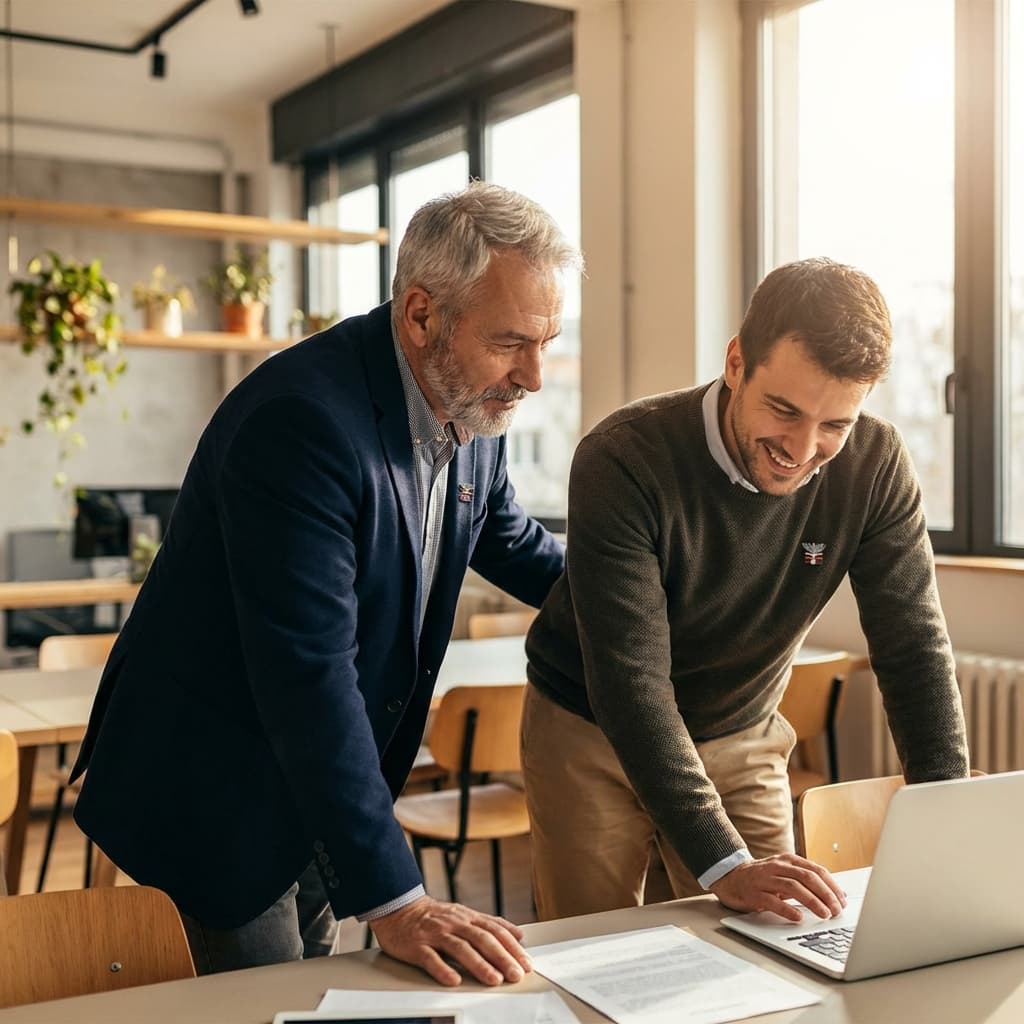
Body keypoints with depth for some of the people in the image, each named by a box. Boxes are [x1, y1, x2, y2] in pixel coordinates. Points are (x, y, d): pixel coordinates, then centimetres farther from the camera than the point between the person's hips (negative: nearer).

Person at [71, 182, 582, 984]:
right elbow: (308, 675, -34)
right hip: (218, 787, -7)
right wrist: (395, 902, -33)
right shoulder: (301, 418, -31)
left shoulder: (473, 410, -5)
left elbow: (516, 549, 15)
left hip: (328, 787, 8)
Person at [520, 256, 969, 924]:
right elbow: (630, 681, -32)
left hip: (742, 738, 3)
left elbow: (915, 647, -13)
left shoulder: (874, 466, -16)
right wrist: (722, 864, -38)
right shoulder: (621, 462, -29)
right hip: (593, 736, -3)